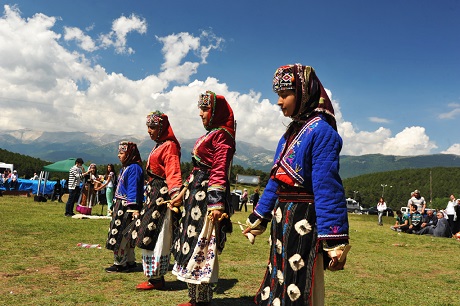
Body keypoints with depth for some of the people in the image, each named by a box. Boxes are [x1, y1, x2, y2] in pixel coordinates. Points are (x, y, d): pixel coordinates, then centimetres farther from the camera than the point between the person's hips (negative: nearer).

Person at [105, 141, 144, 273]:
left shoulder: (134, 168, -14)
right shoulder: (124, 168, 16)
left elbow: (133, 189, -19)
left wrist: (134, 208, -22)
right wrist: (115, 205, 21)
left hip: (128, 207, -10)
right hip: (120, 205, 10)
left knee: (120, 235, -4)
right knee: (125, 236, 14)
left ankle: (120, 263, 6)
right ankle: (130, 261, 23)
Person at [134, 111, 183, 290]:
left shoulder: (169, 146, -11)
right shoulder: (159, 146, 18)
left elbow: (173, 173, -23)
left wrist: (175, 195, -34)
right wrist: (150, 194, 19)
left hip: (162, 194, -10)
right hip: (154, 193, 10)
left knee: (153, 235, -6)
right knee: (151, 234, 13)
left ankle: (156, 279, 5)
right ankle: (156, 276, 23)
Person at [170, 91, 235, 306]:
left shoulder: (222, 135, -9)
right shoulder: (209, 135, 19)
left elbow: (219, 172, -18)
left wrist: (216, 204, -24)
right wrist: (182, 195, 21)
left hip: (208, 197, -10)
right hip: (196, 195, 10)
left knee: (201, 247, -4)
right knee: (191, 244, 13)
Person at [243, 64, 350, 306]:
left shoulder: (320, 130, -15)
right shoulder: (291, 131, 12)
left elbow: (327, 187, -21)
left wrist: (334, 240, -24)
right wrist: (258, 218, 20)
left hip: (305, 222, -9)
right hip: (282, 221, 9)